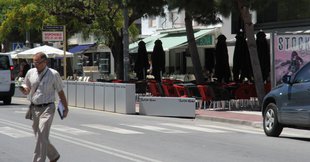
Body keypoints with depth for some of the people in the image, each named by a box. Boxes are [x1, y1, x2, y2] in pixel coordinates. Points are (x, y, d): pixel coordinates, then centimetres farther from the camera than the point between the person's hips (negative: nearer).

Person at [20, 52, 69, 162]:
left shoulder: (53, 74, -6)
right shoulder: (30, 73, 5)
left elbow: (60, 92, 2)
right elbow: (26, 90, 13)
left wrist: (66, 108, 5)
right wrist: (24, 90, -12)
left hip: (47, 108, -5)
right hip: (34, 108, 5)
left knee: (42, 138, -14)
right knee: (39, 137, 14)